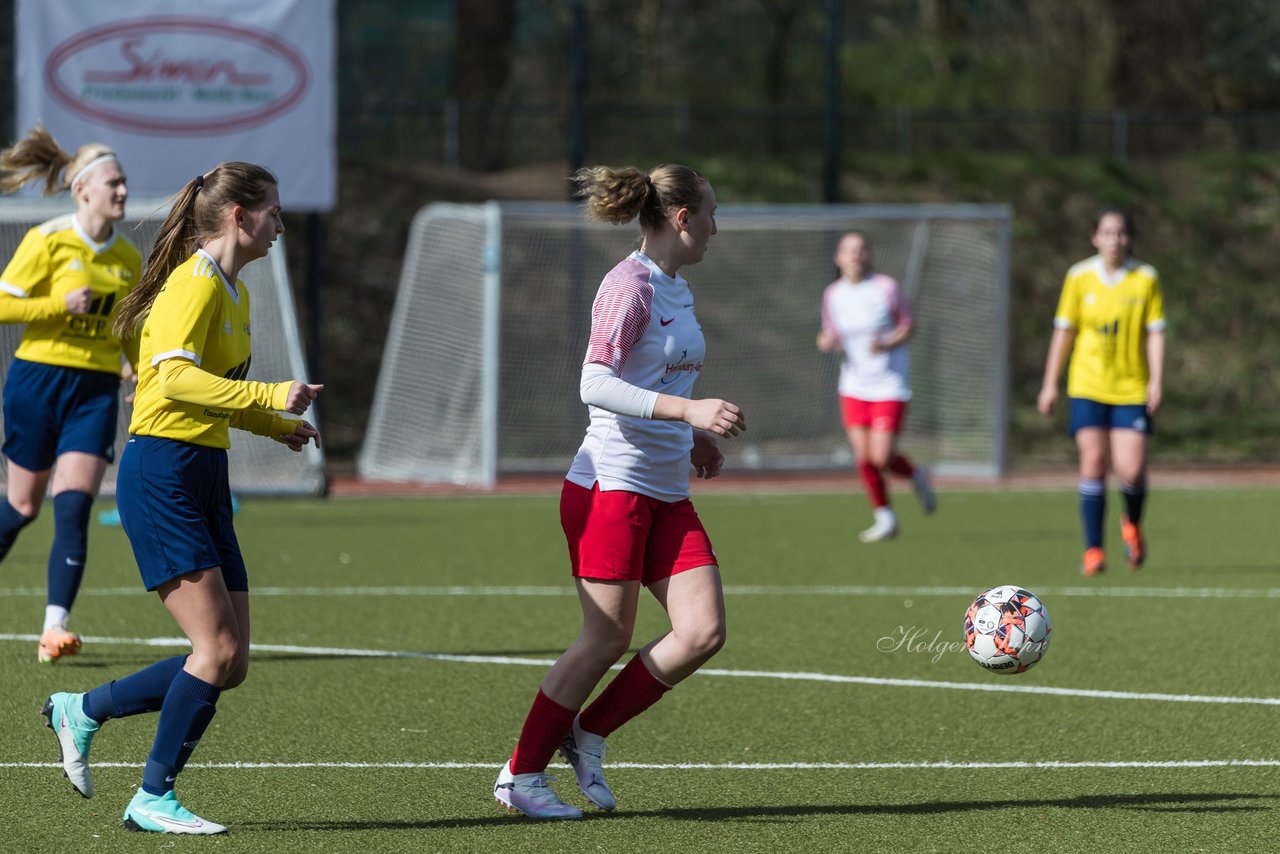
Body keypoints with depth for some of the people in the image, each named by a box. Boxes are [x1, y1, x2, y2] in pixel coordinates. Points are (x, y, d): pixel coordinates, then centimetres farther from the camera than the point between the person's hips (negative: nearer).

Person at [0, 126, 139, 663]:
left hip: (97, 387, 3)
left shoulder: (129, 260, 8)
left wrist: (135, 365, 3)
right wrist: (61, 304, -17)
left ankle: (54, 628, -15)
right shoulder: (48, 241, -8)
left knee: (73, 507, -12)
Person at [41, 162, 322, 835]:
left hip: (203, 480, 10)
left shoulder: (233, 292, 18)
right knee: (218, 649, -13)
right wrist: (270, 396, -32)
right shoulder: (194, 285, -12)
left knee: (229, 664, 4)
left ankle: (82, 711, 19)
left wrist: (274, 425, 19)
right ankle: (153, 799, -3)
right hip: (163, 474, -10)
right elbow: (173, 377, -27)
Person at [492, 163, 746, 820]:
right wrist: (688, 410, -30)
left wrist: (691, 437, 23)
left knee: (703, 632, -2)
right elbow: (596, 386, -23)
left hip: (666, 494, 9)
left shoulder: (675, 288, 15)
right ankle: (521, 773, 9)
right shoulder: (628, 285, -13)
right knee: (607, 640, -5)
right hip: (611, 487, -9)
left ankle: (588, 736, 12)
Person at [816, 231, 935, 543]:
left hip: (889, 386, -4)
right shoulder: (833, 295, 3)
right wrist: (827, 342, -11)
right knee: (863, 458, -2)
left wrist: (886, 344, -19)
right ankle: (884, 517, 16)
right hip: (854, 386, 4)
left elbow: (908, 325, 0)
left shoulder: (886, 288, -9)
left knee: (881, 458, -11)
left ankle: (915, 474, 22)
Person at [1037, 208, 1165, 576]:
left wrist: (1156, 383, -7)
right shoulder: (1079, 277, 2)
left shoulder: (1145, 279, 1)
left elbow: (1155, 333, 2)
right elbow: (1064, 331, 7)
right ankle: (1093, 550, -1)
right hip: (1088, 387, 0)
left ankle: (1132, 524, 25)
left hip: (1132, 390, 0)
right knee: (1093, 463, -9)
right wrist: (1050, 384, 8)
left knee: (1131, 470, -8)